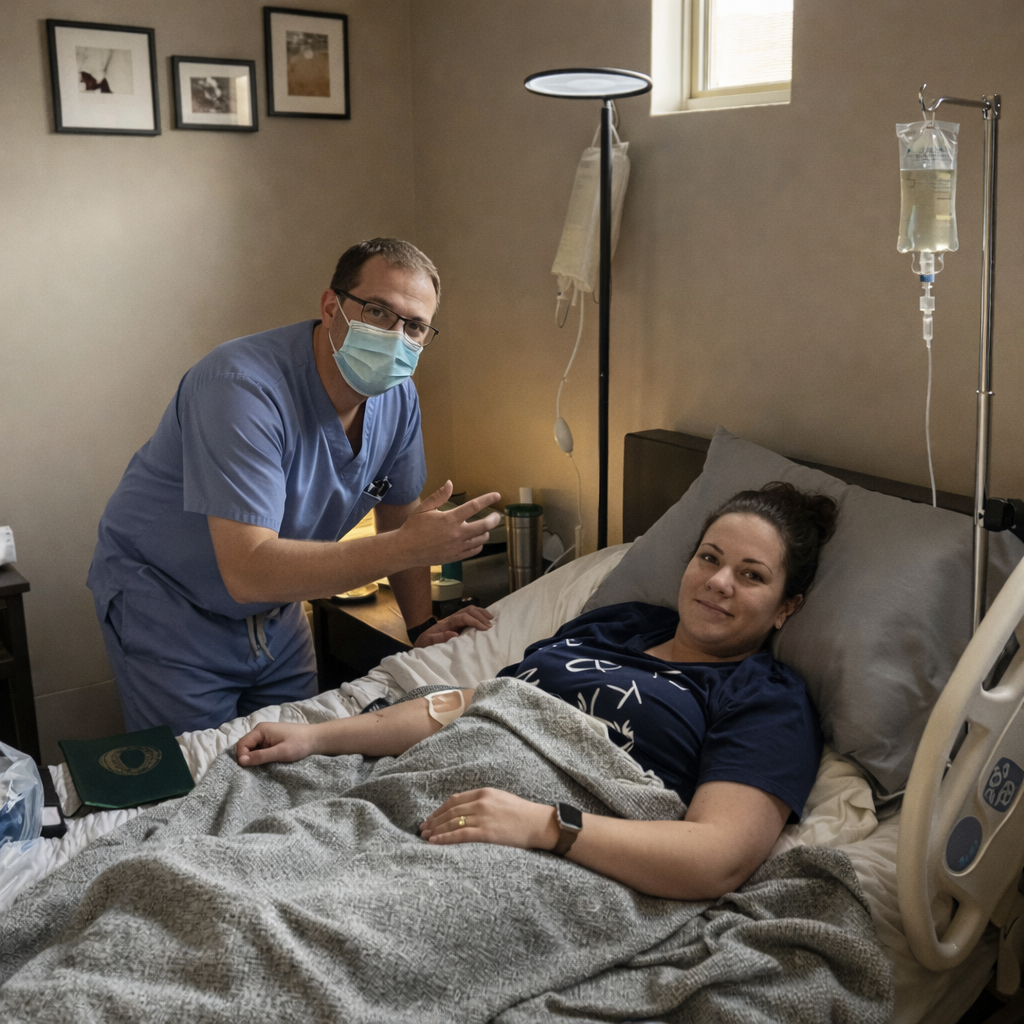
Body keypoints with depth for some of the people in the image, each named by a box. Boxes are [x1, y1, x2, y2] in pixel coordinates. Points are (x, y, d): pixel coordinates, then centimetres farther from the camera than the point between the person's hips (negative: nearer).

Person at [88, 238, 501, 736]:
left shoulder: (398, 396, -8)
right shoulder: (242, 386, -32)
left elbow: (401, 516, 9)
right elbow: (248, 571, -39)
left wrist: (422, 626, 0)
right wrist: (408, 547, -42)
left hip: (274, 611, 7)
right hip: (167, 604, -6)